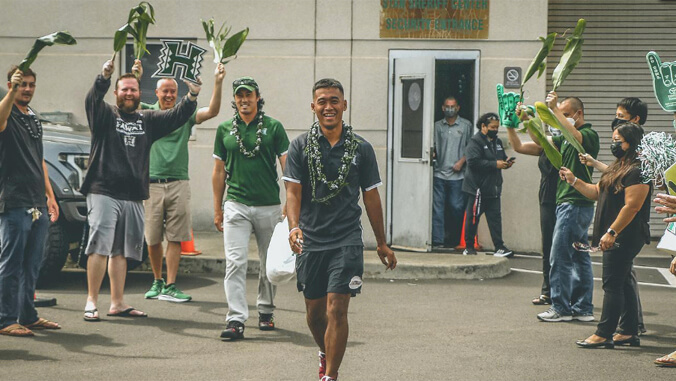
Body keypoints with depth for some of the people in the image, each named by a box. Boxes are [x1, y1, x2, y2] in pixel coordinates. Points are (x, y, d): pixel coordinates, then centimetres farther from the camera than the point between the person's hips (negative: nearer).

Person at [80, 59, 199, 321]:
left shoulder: (148, 120, 17)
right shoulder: (105, 115, 3)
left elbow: (177, 117, 11)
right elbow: (92, 100, -17)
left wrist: (192, 97, -8)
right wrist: (104, 77, -36)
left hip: (134, 196, 5)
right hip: (103, 191, -5)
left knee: (121, 251, 9)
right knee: (100, 246, -12)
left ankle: (117, 303, 14)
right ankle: (91, 302, -9)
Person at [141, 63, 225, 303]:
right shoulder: (147, 112, 6)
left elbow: (212, 111, -5)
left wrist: (218, 83, -17)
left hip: (178, 184, 0)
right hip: (151, 184, 0)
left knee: (175, 238, -3)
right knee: (152, 239, 6)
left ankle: (169, 287, -1)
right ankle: (157, 281, 24)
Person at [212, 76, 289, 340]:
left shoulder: (273, 127, 2)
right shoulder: (225, 129, 8)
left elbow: (287, 166, 1)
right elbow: (219, 171, 13)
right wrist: (217, 210, 11)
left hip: (269, 206, 0)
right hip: (236, 206, 0)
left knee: (270, 263, 9)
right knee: (235, 262, -10)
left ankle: (266, 311, 27)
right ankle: (236, 320, -13)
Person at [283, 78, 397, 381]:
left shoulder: (361, 148, 3)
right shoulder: (300, 146, 1)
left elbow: (371, 196, 10)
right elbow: (293, 191, -5)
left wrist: (382, 243, 13)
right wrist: (294, 227, -23)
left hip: (347, 241, -1)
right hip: (310, 241, 1)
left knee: (336, 310, -12)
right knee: (314, 312, 13)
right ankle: (325, 354, 41)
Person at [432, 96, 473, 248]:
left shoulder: (466, 125, 6)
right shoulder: (437, 126, 12)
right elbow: (433, 146, 15)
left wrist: (461, 161, -6)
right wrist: (432, 154, -7)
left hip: (457, 174, -2)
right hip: (439, 172, 2)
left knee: (457, 207, -1)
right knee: (437, 207, -3)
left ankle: (454, 241, 10)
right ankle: (438, 240, -3)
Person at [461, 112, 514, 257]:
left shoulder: (497, 142, 16)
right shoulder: (475, 142, -10)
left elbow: (502, 157, 27)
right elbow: (473, 162, -21)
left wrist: (506, 162, 2)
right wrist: (495, 164, -22)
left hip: (493, 188, 7)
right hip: (478, 187, -7)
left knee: (495, 217, 4)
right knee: (473, 218, 1)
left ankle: (499, 247, 4)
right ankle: (469, 247, 11)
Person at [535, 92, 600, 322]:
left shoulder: (590, 135, -9)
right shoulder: (566, 137, 19)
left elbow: (574, 136, -29)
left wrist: (555, 109, -28)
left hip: (576, 204, -9)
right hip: (567, 202, 9)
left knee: (560, 257, -8)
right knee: (579, 257, 10)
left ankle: (560, 308, -4)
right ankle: (583, 308, 13)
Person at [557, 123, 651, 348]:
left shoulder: (637, 171, -16)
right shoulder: (619, 168, 18)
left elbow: (632, 206, -23)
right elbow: (597, 192, 25)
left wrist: (612, 232, -25)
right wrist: (573, 181, 15)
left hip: (625, 237, -10)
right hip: (618, 238, 10)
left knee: (613, 284, -9)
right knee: (622, 283, 12)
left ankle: (604, 335, -7)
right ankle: (630, 333, 17)